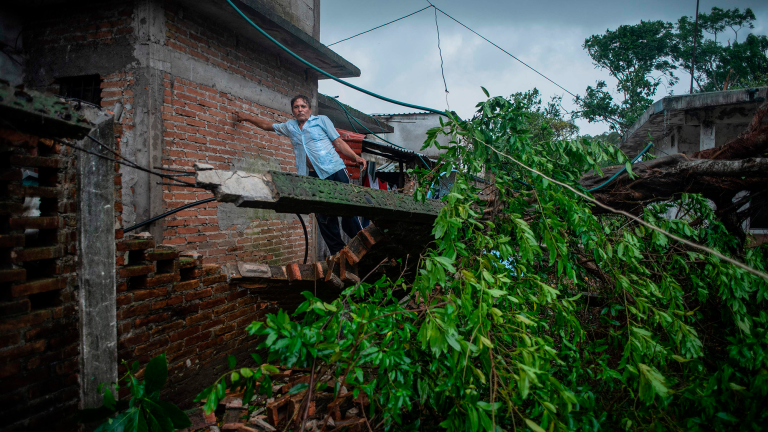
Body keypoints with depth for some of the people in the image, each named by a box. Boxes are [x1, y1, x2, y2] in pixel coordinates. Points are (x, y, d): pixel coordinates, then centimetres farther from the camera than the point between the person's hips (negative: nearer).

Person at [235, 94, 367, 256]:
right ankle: (338, 254, 7)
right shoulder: (289, 126, 21)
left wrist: (356, 157, -5)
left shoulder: (321, 120, 11)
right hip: (314, 177, 4)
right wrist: (246, 117, 39)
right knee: (324, 219, 1)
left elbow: (338, 142, 6)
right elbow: (267, 124, 35)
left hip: (335, 171, -4)